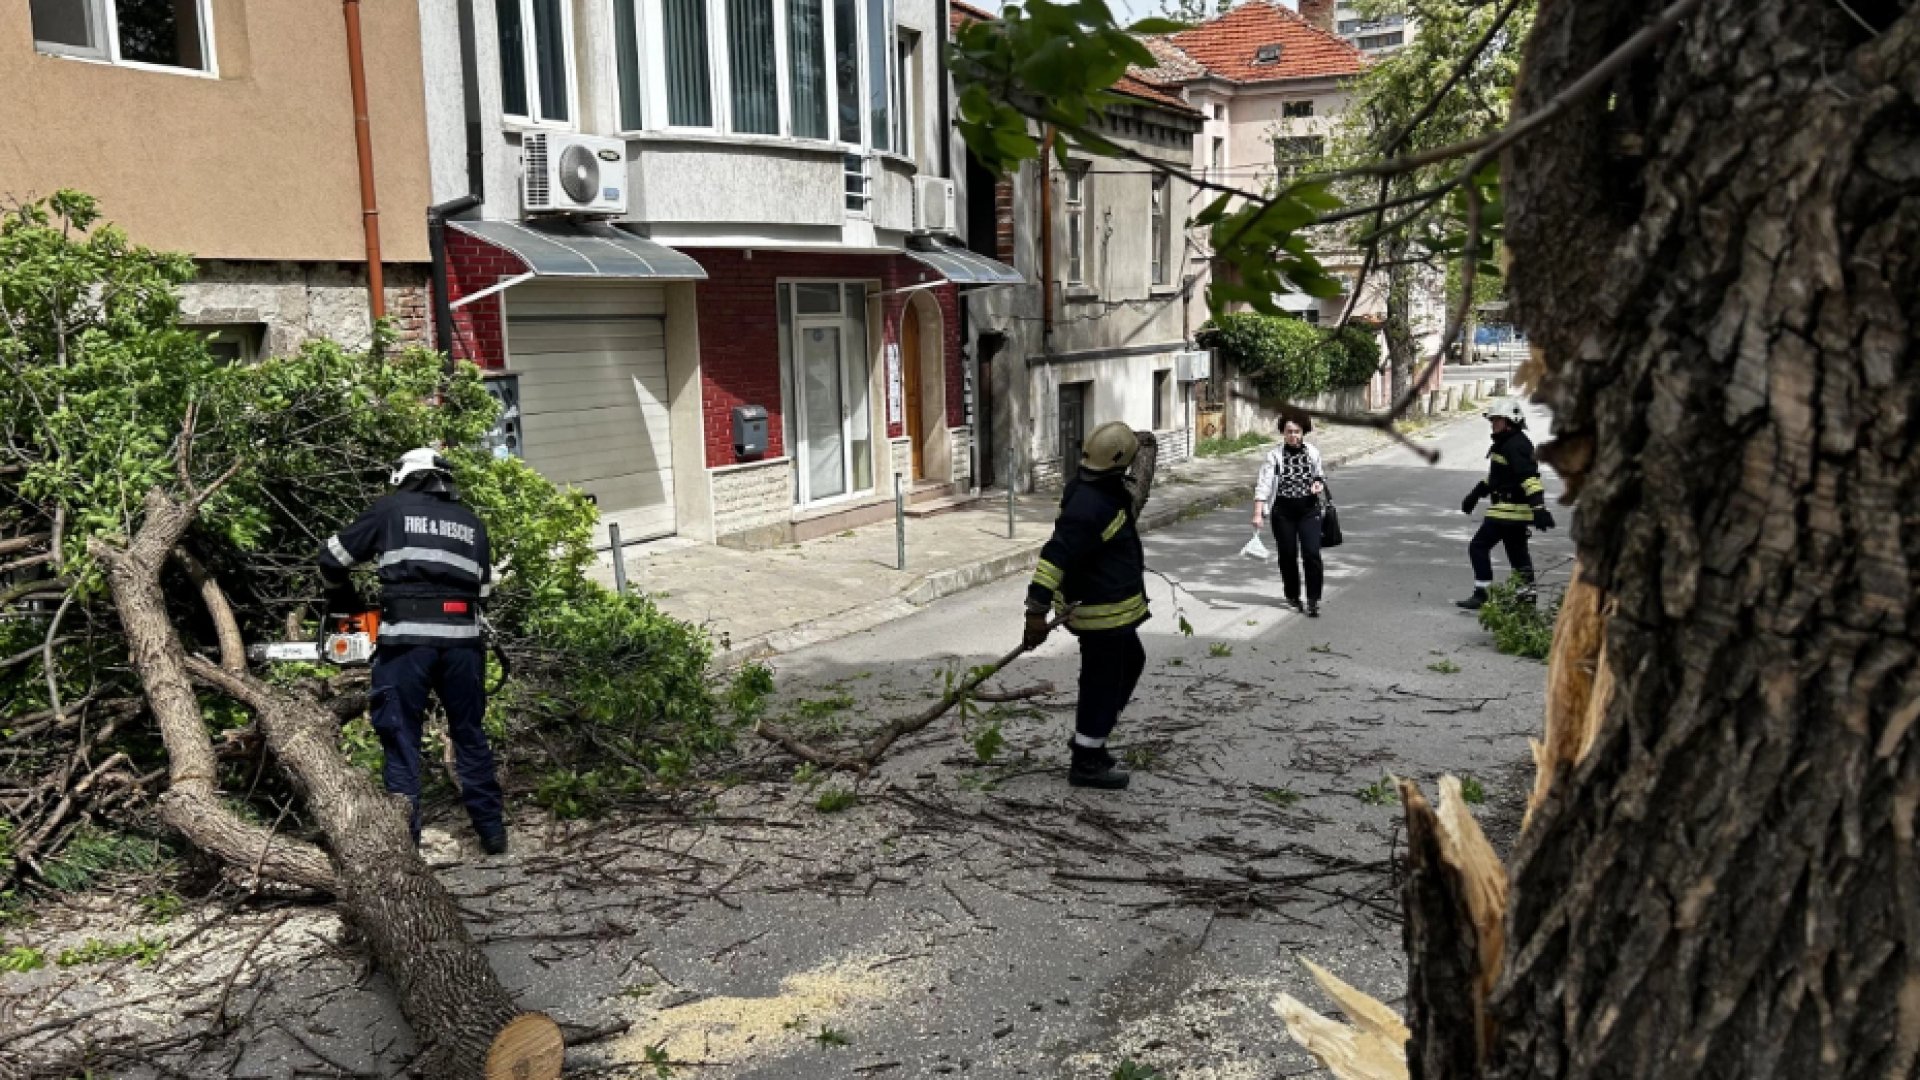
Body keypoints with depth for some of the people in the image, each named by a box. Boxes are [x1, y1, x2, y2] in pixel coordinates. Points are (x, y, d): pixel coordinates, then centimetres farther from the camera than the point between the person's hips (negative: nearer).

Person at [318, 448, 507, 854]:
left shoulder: (391, 509, 11)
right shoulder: (472, 523, 20)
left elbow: (332, 558, 16)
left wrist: (344, 604, 32)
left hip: (406, 639, -3)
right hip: (461, 638, 3)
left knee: (401, 739, 5)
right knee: (470, 734, 14)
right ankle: (492, 830, 17)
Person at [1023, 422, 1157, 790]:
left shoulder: (1098, 488, 2)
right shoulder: (1088, 507, -29)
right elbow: (1055, 556, -32)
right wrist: (1037, 612, -32)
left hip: (1115, 607, 11)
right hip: (1101, 610, -11)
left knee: (1130, 662, 26)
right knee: (1103, 681, 2)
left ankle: (1088, 740, 35)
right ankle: (1086, 763, 17)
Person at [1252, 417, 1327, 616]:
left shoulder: (1313, 452, 2)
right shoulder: (1274, 456, -7)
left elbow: (1320, 475, 19)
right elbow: (1263, 484, -14)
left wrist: (1319, 484, -5)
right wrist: (1258, 513, -23)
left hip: (1309, 508, 1)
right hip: (1283, 511, -1)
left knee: (1312, 553, -9)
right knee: (1288, 555, 8)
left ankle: (1313, 600, -1)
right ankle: (1292, 596, 26)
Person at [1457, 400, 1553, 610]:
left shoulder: (1516, 446, -17)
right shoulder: (1504, 444, 16)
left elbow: (1530, 478, -26)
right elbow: (1494, 476, 29)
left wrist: (1538, 507, -34)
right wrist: (1475, 495, 34)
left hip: (1510, 510, -10)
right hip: (1517, 511, 10)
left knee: (1479, 547, -7)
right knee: (1517, 551, 16)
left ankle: (1481, 595, -6)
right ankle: (1527, 593, 23)